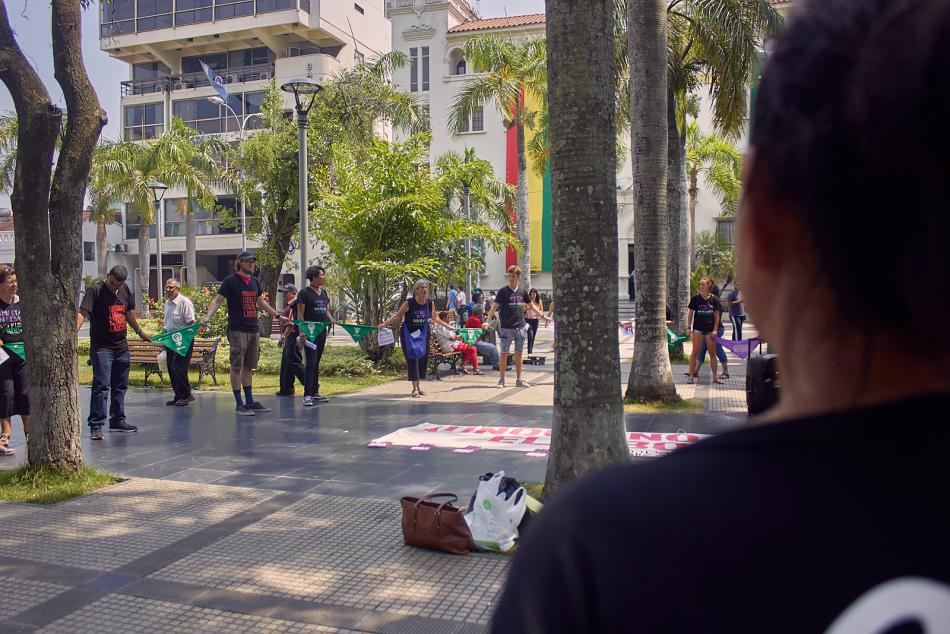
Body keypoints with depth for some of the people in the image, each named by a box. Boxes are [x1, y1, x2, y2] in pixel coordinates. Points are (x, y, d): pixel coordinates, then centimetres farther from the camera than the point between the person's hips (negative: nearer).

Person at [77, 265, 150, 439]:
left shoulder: (125, 289, 7)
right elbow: (82, 313, -24)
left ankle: (117, 420, 27)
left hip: (121, 346, 7)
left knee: (120, 386, 15)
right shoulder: (95, 290, -12)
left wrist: (139, 331, 30)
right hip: (101, 347, -7)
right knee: (101, 386, -10)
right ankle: (96, 425, -4)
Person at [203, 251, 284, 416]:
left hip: (254, 330, 6)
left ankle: (250, 402, 18)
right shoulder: (230, 281, -4)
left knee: (249, 367, 12)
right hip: (237, 330, -6)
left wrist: (278, 316, 30)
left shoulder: (255, 281, 14)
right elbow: (217, 300, -7)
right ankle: (239, 404, 2)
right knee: (237, 366, -2)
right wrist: (208, 317, -23)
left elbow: (261, 302, 26)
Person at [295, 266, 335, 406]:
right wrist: (302, 331, -18)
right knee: (310, 363, -10)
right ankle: (307, 395, -9)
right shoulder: (305, 293, -7)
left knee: (317, 363, 12)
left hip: (322, 332, 7)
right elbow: (300, 314, -10)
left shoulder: (323, 292, 14)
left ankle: (315, 392, 19)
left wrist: (330, 319, 1)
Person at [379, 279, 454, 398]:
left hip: (423, 334, 4)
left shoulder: (430, 303, -4)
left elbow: (435, 318, 13)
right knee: (412, 359, -7)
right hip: (408, 334, -4)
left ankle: (419, 386, 20)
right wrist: (385, 324, -18)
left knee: (423, 358, 5)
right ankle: (415, 389, -3)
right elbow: (398, 316, -9)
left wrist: (447, 326, 19)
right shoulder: (409, 303, -15)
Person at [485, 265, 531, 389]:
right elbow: (494, 306, -9)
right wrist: (488, 321, -20)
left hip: (520, 326, 4)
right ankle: (501, 380, 5)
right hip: (506, 327, -3)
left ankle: (519, 380, 14)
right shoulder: (503, 291, -4)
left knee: (519, 354, 7)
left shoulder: (522, 291, 7)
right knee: (504, 354, -2)